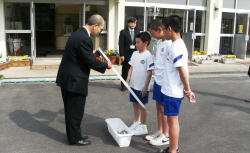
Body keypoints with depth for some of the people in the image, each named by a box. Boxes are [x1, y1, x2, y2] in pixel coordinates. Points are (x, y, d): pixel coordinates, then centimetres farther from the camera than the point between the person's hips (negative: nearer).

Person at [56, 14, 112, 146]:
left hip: (68, 78, 10)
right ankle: (75, 138, 17)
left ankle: (73, 134, 32)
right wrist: (106, 65, -6)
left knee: (71, 109, 18)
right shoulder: (84, 38, -22)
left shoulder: (79, 33, 10)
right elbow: (89, 61, -19)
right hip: (74, 80, -10)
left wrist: (92, 53, 17)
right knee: (75, 110, 3)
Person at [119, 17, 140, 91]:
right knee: (125, 71, 3)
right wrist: (121, 55, -11)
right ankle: (123, 85, 14)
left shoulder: (137, 32, 11)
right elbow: (121, 44, -4)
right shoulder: (123, 32, 1)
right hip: (126, 55, -2)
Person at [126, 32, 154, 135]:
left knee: (141, 106, 3)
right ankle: (137, 123, 33)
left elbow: (149, 72, -15)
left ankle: (143, 127, 17)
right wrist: (128, 80, 2)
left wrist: (145, 87, -16)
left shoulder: (148, 55, -15)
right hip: (133, 85, 7)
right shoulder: (135, 54, 5)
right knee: (135, 104, 16)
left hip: (142, 87, -7)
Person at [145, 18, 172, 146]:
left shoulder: (169, 44, -19)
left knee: (164, 108, 2)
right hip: (158, 80, 8)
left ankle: (166, 136, 16)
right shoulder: (159, 42, 10)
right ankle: (159, 132, 28)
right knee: (158, 106, 15)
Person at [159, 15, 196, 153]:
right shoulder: (178, 44, 10)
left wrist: (187, 90, -11)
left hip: (173, 92, -10)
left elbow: (183, 72, -22)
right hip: (171, 90, 10)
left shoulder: (176, 47, -21)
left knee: (172, 120, 2)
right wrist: (186, 89, 15)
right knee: (173, 120, 17)